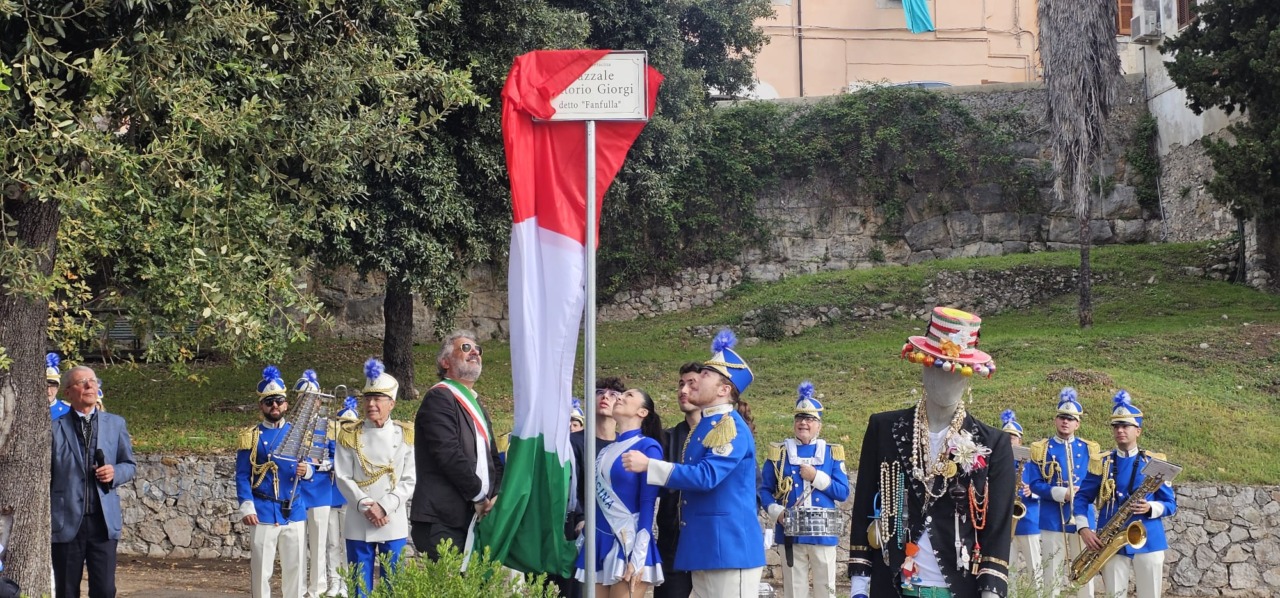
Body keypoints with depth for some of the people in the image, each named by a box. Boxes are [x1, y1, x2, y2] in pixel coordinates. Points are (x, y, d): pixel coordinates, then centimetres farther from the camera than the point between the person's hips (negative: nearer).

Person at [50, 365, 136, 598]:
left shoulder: (115, 424, 11)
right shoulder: (54, 428, 2)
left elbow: (129, 464, 17)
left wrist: (115, 473, -6)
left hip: (103, 520, 2)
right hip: (67, 522, -2)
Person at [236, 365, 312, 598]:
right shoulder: (251, 437, -1)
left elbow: (310, 468, 13)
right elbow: (242, 476, -3)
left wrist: (306, 471, -12)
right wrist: (247, 508, -13)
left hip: (294, 512, 3)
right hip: (263, 512, -3)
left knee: (295, 568, 7)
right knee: (261, 570, -1)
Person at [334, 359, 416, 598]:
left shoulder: (405, 435, 3)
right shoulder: (349, 435, 3)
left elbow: (410, 481, -2)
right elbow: (343, 478, -2)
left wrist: (384, 507, -14)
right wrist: (365, 506, -16)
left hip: (394, 524, 0)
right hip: (357, 524, 0)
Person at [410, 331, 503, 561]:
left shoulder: (475, 404, 25)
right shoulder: (439, 398, -5)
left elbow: (492, 458, 24)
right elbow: (449, 455, -16)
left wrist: (496, 497, 5)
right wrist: (481, 497, -11)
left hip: (471, 517, 9)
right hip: (441, 519, -9)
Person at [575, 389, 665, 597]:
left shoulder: (648, 447, -3)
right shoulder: (605, 451, 16)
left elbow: (648, 505, -10)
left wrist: (637, 557, -17)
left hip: (628, 543, -6)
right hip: (599, 542, 6)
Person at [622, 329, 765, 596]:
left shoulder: (731, 427, -12)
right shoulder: (704, 426, 18)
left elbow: (706, 476, -23)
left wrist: (648, 465, -21)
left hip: (730, 545, -10)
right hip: (704, 546, 10)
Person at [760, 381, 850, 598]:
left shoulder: (832, 453, 7)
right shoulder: (779, 453, 6)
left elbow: (843, 492, 0)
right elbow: (765, 490, 6)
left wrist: (816, 477, -11)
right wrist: (776, 512, -11)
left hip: (823, 534, 0)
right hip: (791, 533, 0)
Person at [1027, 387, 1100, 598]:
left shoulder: (1090, 449, 9)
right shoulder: (1041, 449, 3)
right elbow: (1035, 484, -3)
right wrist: (1062, 494, -16)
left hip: (1081, 519, 2)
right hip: (1052, 521, -2)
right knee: (1053, 574, 0)